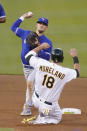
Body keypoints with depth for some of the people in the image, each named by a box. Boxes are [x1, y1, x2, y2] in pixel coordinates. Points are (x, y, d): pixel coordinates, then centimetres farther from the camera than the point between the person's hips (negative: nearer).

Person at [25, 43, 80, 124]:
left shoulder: (40, 63, -14)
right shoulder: (65, 72, -15)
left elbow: (28, 56, 5)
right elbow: (77, 72, 7)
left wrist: (41, 47, 16)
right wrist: (75, 57, 19)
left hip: (36, 100, 2)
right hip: (49, 107, -2)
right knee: (57, 118, 28)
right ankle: (40, 121, -3)